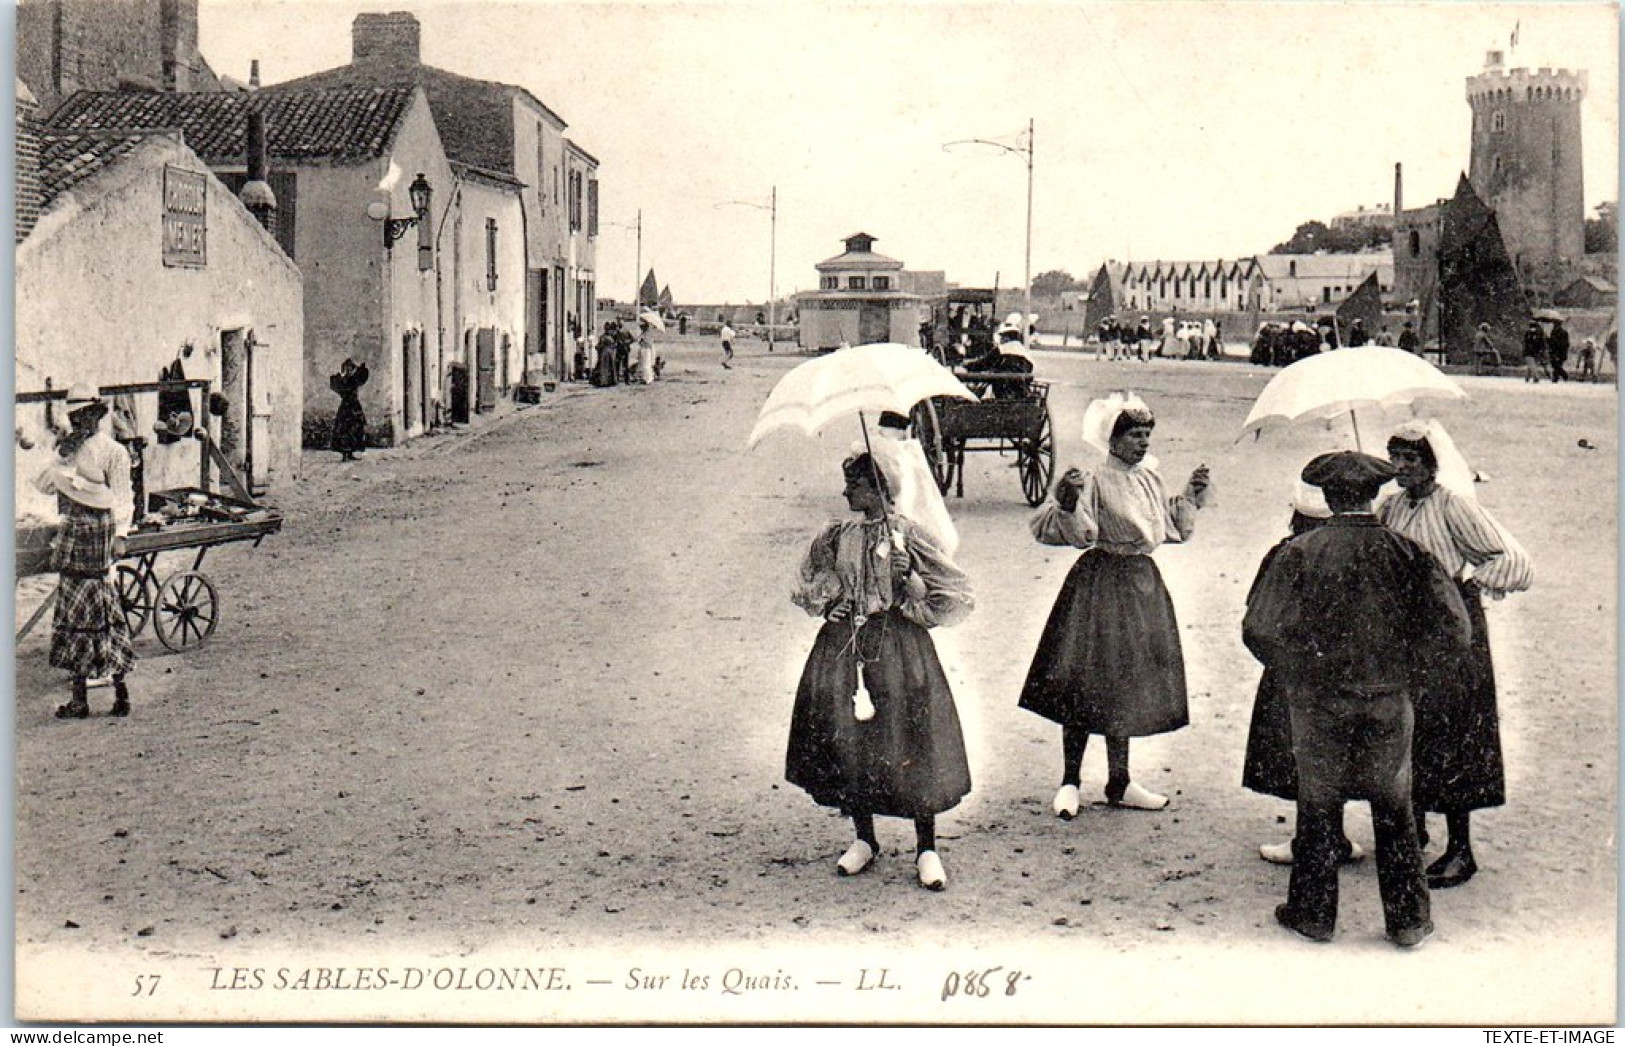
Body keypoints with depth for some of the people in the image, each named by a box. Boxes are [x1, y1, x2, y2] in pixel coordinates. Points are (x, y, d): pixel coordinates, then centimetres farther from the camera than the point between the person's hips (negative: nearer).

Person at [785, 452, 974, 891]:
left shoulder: (906, 534, -4)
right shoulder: (836, 536, 7)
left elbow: (955, 591, -2)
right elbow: (808, 587, 22)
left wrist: (910, 577, -15)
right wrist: (828, 607, 4)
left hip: (897, 643, -4)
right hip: (843, 644, 4)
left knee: (909, 743, -4)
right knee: (846, 741, 6)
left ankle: (926, 849, 8)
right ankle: (864, 840, 23)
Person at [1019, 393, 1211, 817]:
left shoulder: (1149, 476, 9)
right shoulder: (1096, 480, -14)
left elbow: (1170, 524, 22)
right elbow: (1066, 530, -23)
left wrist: (1191, 495, 18)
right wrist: (1066, 502, -40)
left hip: (1143, 582, 7)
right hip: (1102, 584, -7)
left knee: (1126, 685, 13)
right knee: (1089, 682, -4)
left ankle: (1119, 783, 22)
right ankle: (1070, 782, 8)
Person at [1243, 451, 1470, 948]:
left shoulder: (1300, 553, -11)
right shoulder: (1406, 553, -7)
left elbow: (1261, 632, -14)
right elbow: (1453, 629, -8)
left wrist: (1294, 670, 4)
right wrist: (1404, 662, 8)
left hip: (1319, 702, -1)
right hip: (1390, 703, 1)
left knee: (1318, 807, 12)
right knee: (1394, 809, 15)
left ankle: (1313, 913, 22)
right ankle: (1408, 919, 22)